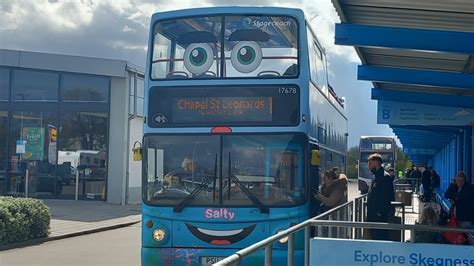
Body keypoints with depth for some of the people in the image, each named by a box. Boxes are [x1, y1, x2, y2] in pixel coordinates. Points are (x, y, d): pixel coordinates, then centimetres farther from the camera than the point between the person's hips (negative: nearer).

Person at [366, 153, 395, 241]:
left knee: (380, 240, -7)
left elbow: (387, 198, -21)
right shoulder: (377, 177, 16)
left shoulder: (385, 177, -15)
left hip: (379, 218, -10)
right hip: (374, 217, 10)